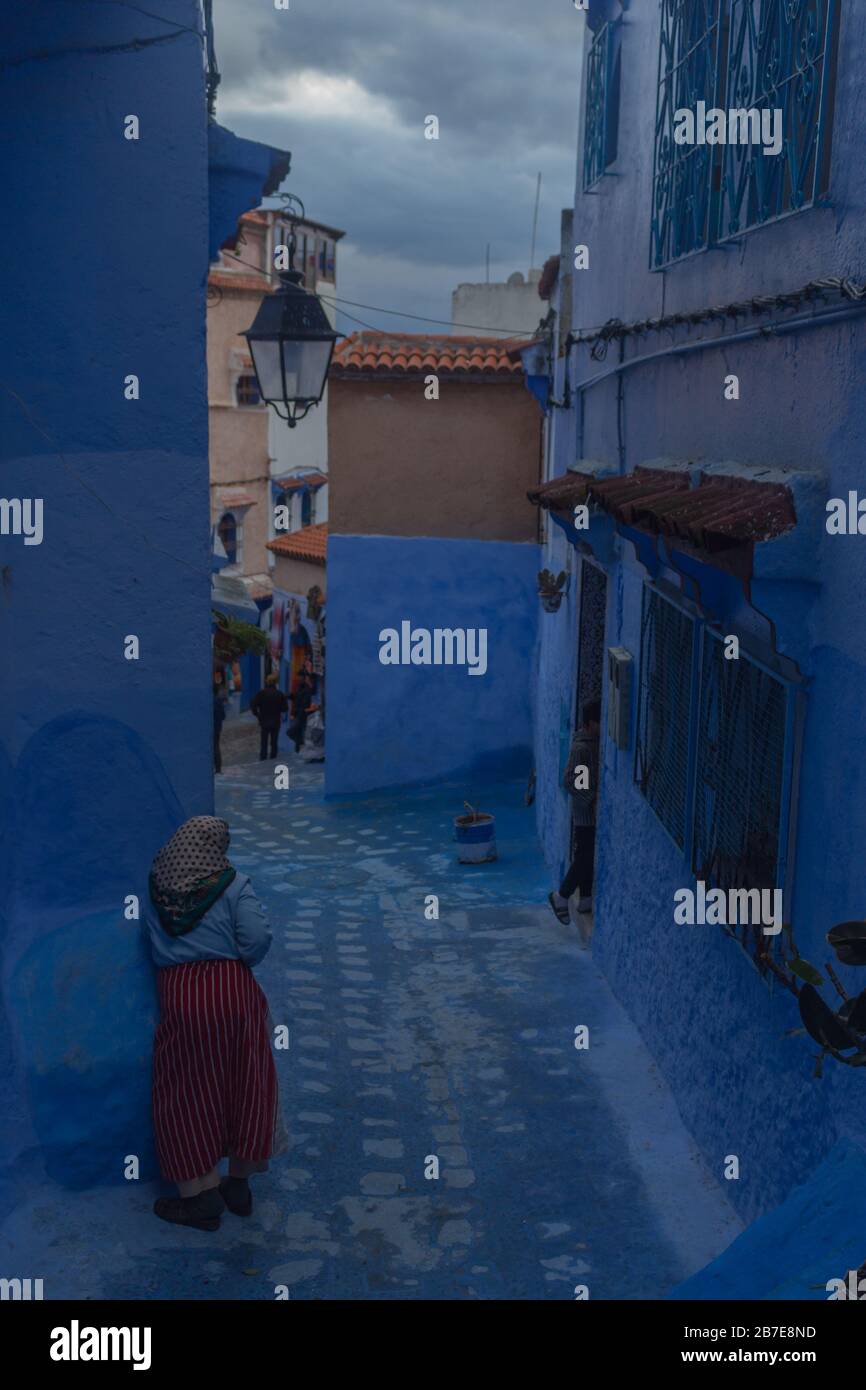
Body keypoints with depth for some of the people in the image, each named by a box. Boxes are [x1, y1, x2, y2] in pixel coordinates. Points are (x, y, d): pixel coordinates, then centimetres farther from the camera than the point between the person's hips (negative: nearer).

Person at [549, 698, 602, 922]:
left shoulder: (593, 742, 8)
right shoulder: (581, 748, -21)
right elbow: (569, 781, -24)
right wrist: (592, 798, -24)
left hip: (594, 813, 9)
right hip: (587, 814, -9)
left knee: (587, 856, 15)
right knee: (585, 857, -3)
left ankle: (586, 900, 24)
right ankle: (560, 896, 9)